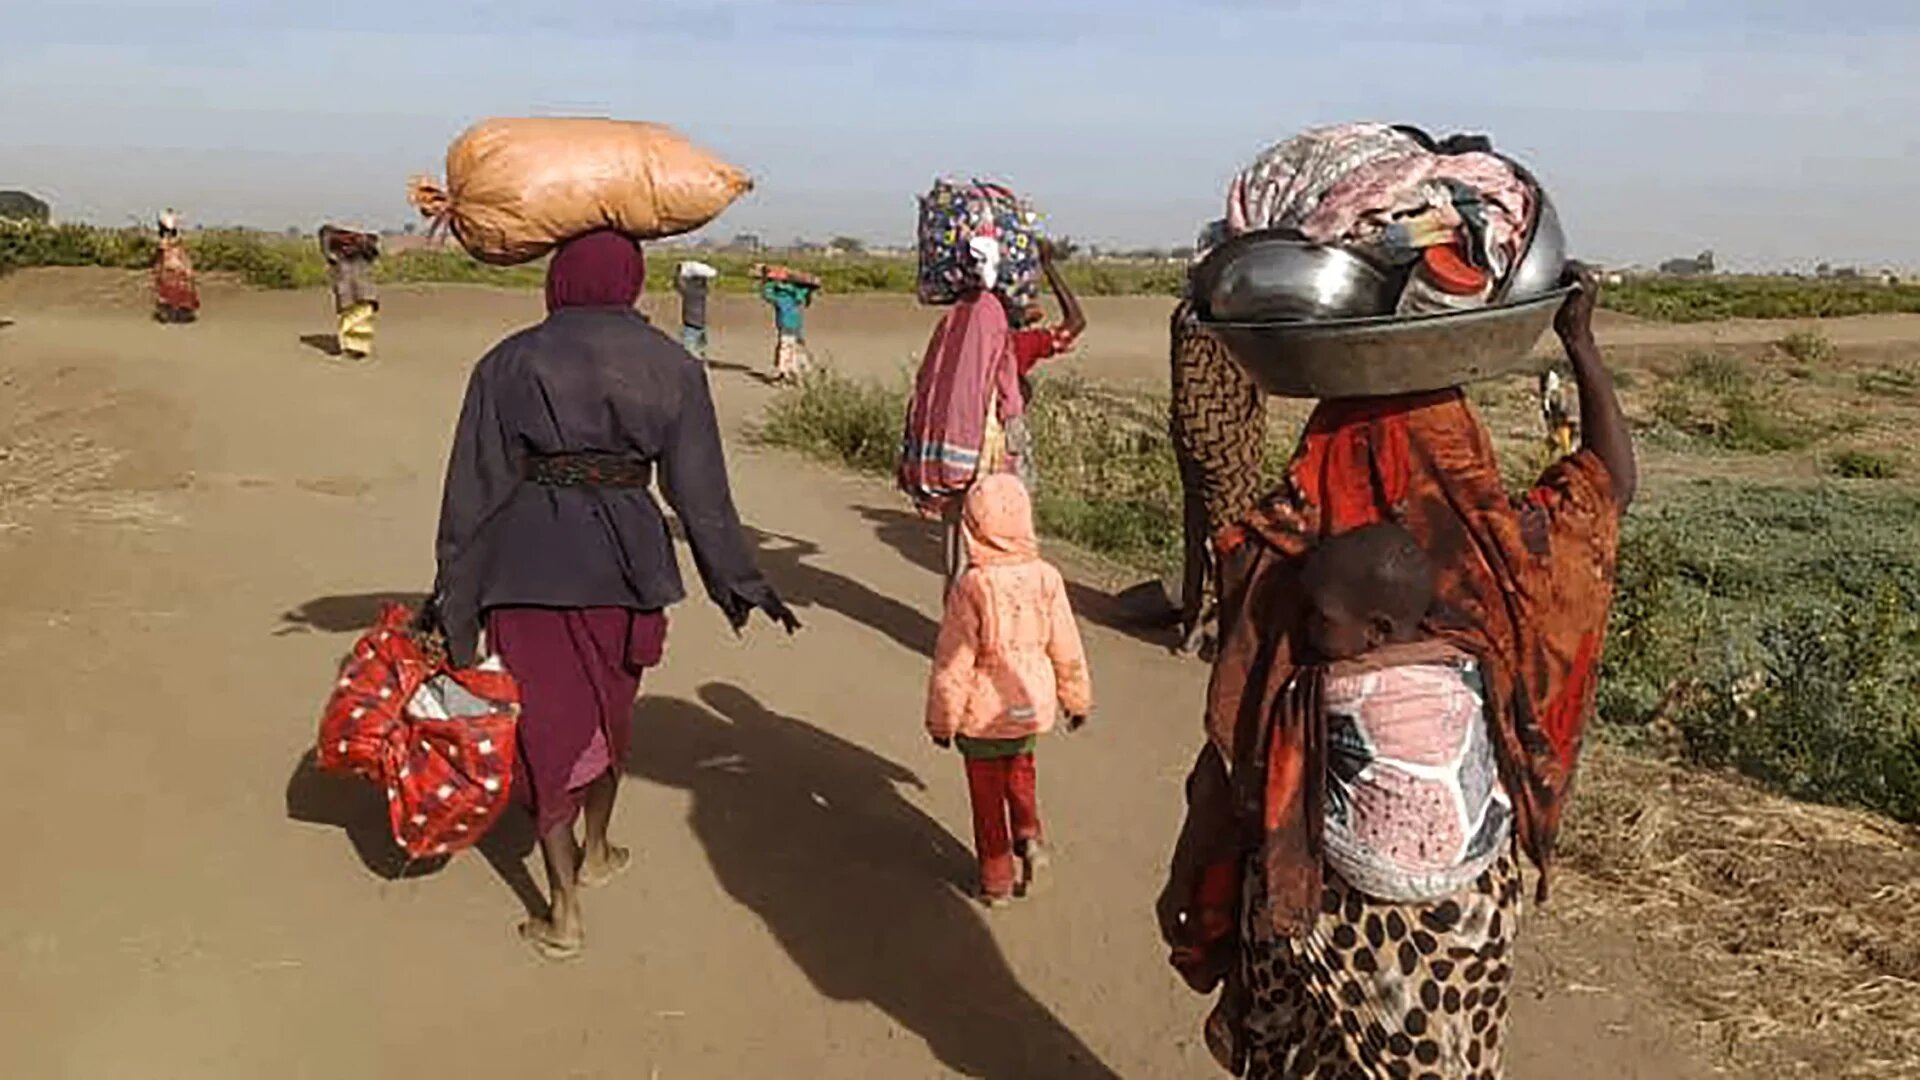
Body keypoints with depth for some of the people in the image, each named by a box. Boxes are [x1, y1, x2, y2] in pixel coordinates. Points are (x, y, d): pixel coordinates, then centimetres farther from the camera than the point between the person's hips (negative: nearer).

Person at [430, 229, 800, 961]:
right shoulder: (670, 367, 1)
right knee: (609, 709, 23)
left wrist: (454, 598, 5)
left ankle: (563, 913, 10)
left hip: (529, 562, -1)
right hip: (626, 563, 2)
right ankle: (596, 851, 43)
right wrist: (742, 585, 9)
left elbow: (474, 492, -2)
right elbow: (701, 493, 0)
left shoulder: (509, 364, -1)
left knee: (546, 722, 8)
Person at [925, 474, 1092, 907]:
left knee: (987, 794, 13)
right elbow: (1067, 649, -1)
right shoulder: (1045, 578, -10)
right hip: (1031, 705, 3)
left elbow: (953, 663, -15)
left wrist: (942, 719, -2)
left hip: (983, 712, -3)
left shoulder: (971, 586, -21)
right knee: (1020, 773, 28)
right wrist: (1077, 699, 15)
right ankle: (1029, 836, 9)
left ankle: (996, 880, 23)